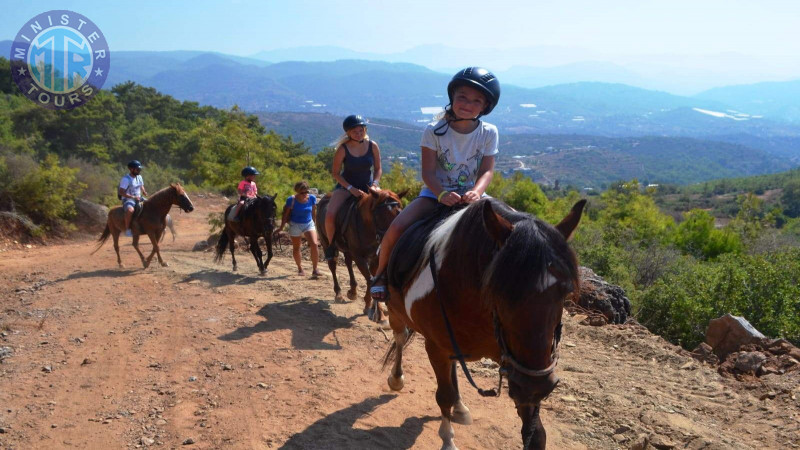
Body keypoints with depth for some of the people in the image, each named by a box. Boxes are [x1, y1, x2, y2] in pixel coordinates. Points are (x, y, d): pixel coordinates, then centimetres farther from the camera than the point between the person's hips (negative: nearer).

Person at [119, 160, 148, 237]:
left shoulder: (139, 177, 9)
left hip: (138, 198, 8)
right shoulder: (126, 179, -15)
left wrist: (145, 194, 2)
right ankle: (127, 229, -27)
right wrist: (133, 197, -25)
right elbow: (121, 192, -19)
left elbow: (142, 187, 24)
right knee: (130, 210, -38)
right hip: (128, 199, -8)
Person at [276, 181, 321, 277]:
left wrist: (314, 223, 15)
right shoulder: (291, 200, -15)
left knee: (314, 244, -17)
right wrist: (281, 227, -1)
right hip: (295, 225, -1)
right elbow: (285, 214, -5)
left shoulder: (312, 198, -8)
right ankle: (300, 268, 32)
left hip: (309, 224, 1)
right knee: (296, 248, 10)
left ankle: (314, 270, -10)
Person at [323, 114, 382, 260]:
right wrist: (351, 188, -18)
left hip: (368, 186, 2)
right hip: (346, 186, -2)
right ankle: (331, 245, 4)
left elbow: (378, 169, 3)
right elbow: (335, 173, -8)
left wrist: (374, 184, -15)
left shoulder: (373, 146, -6)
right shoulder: (343, 149, -13)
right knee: (330, 215, -24)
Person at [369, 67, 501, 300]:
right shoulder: (434, 131, -10)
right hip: (435, 193, -2)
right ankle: (381, 273, 4)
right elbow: (428, 172, -14)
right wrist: (442, 194, -34)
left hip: (470, 195, 2)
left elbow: (487, 171, -9)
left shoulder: (489, 133, -4)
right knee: (396, 228, -25)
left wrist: (475, 193, -31)